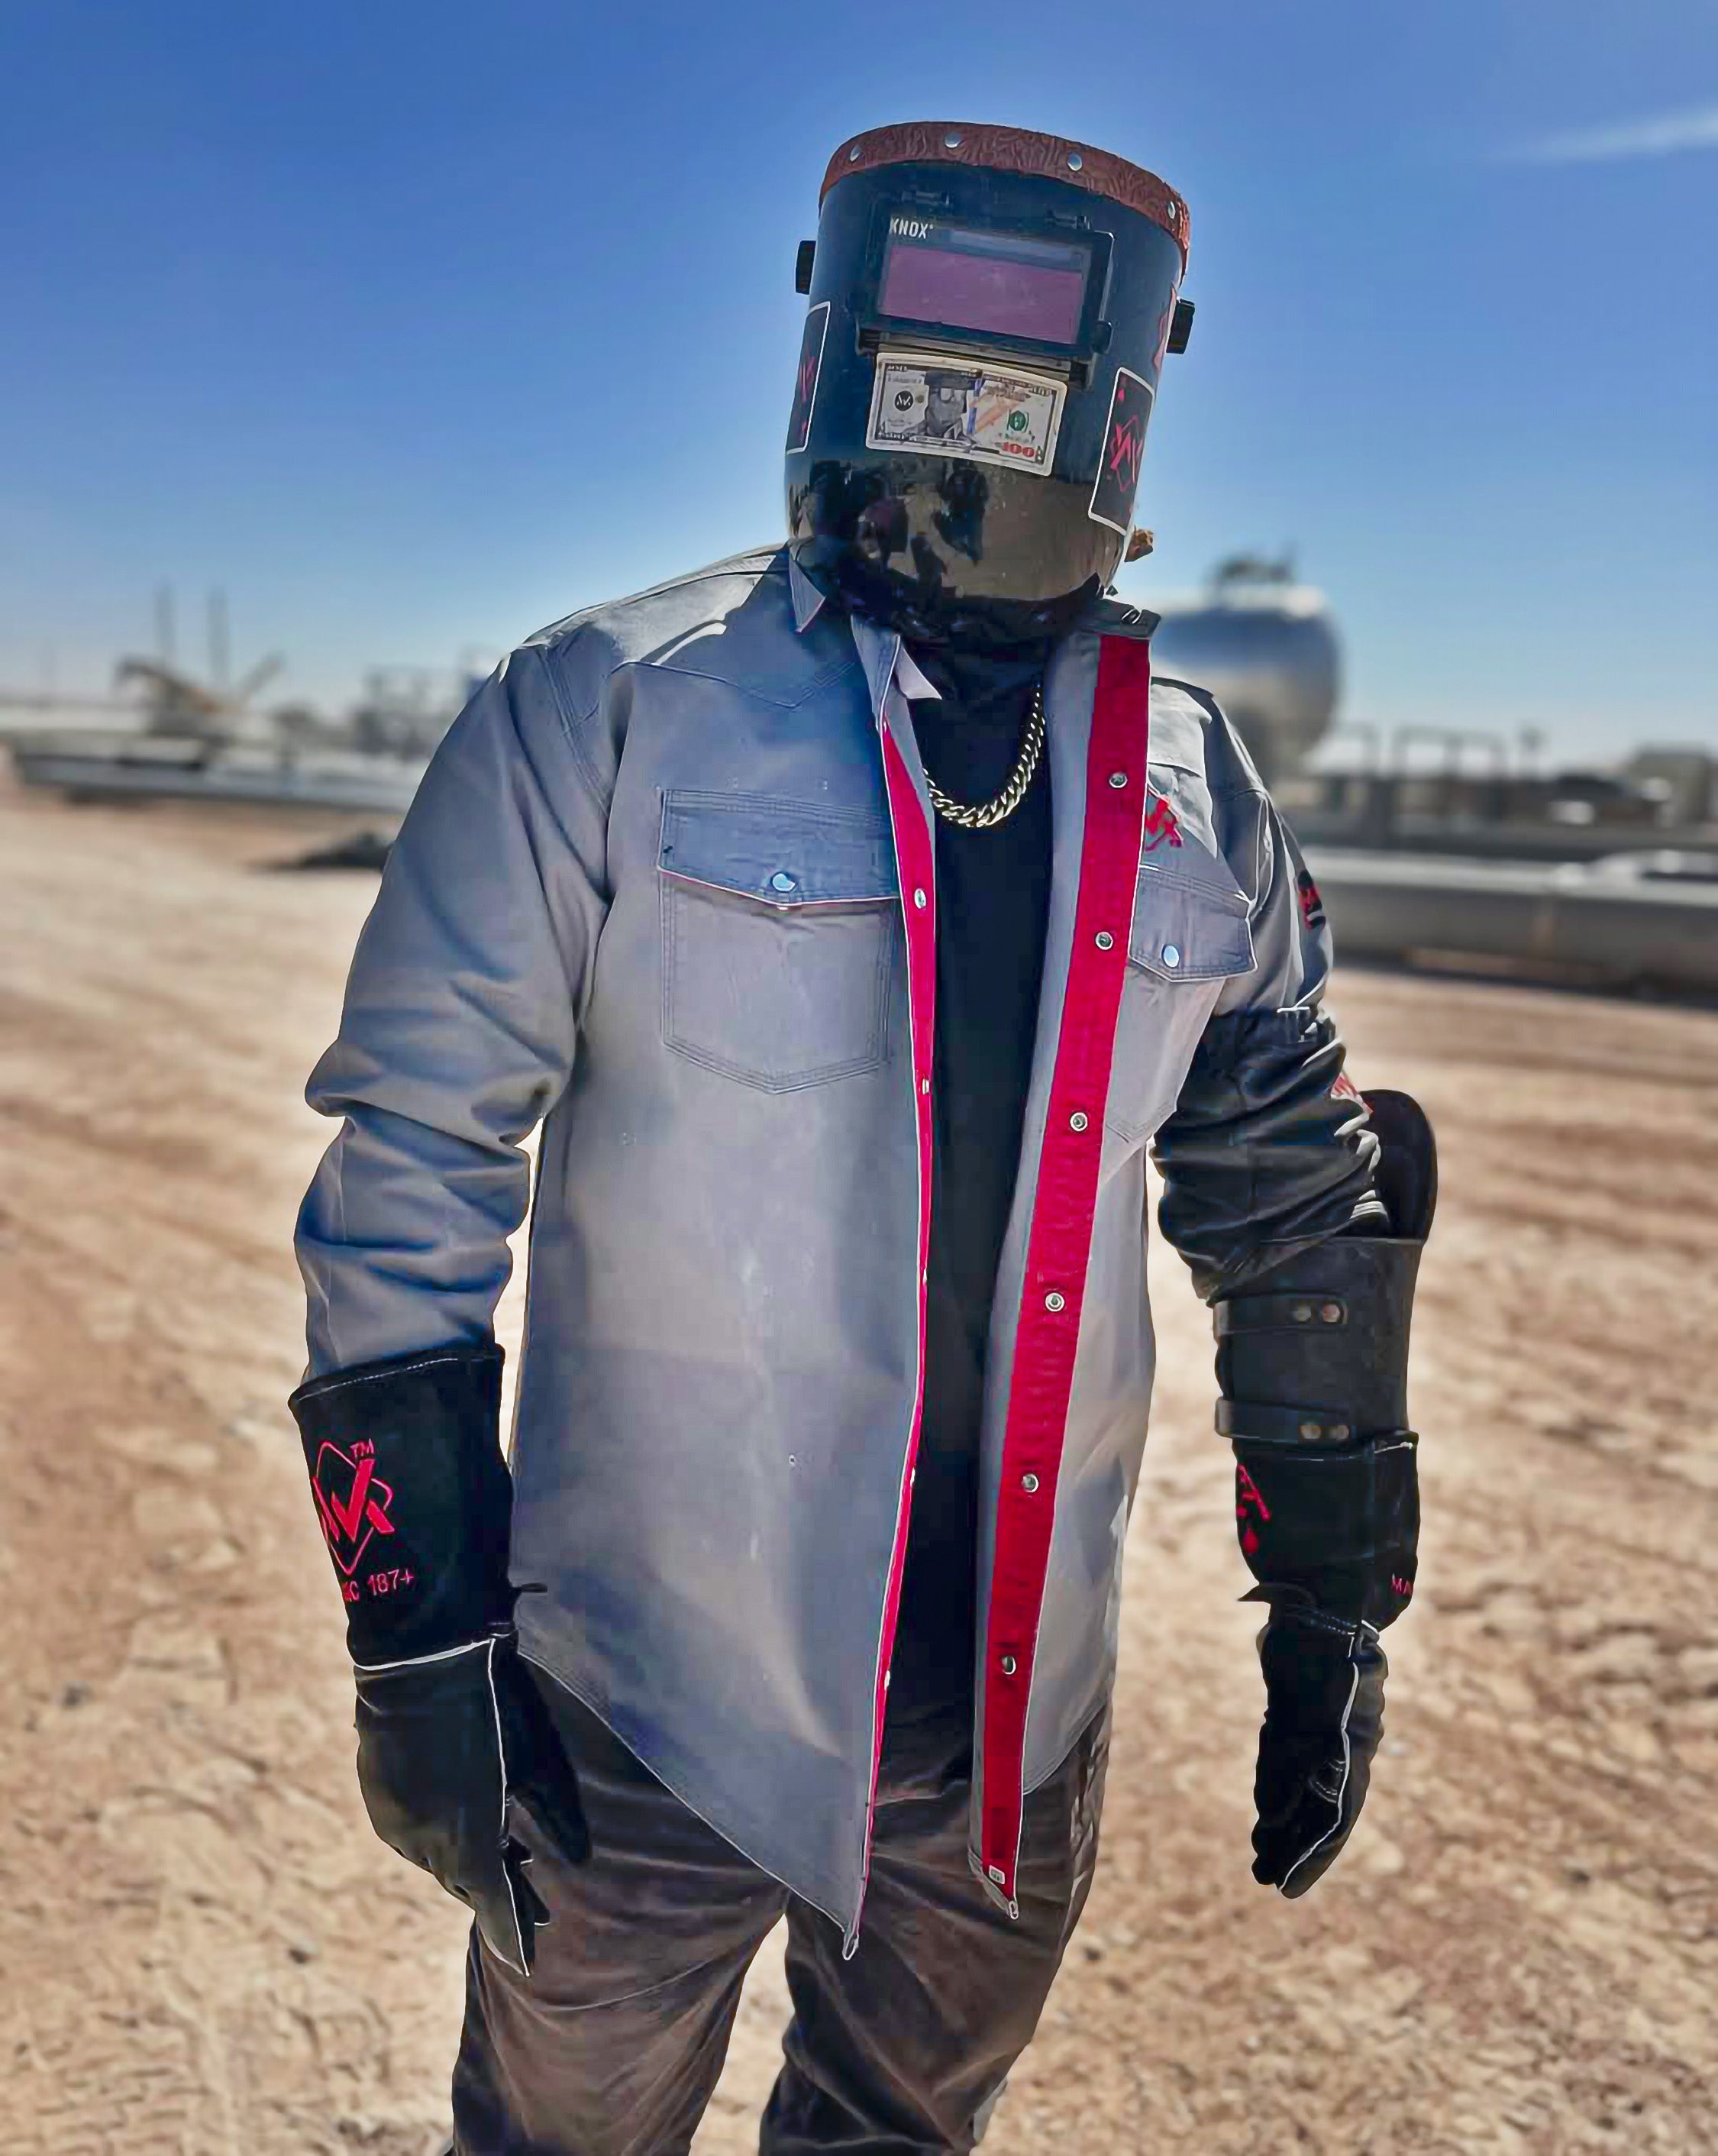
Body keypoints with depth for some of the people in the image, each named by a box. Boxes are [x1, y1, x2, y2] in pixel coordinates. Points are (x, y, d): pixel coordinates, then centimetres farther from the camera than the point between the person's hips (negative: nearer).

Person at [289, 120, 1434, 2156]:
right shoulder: (608, 713, -10)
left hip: (1017, 1724, 4)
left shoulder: (1194, 800, 1)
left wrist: (1333, 1609, 9)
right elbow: (410, 1164, -10)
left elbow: (1300, 1222, 7)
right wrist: (416, 1631, -11)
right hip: (650, 1706, -3)